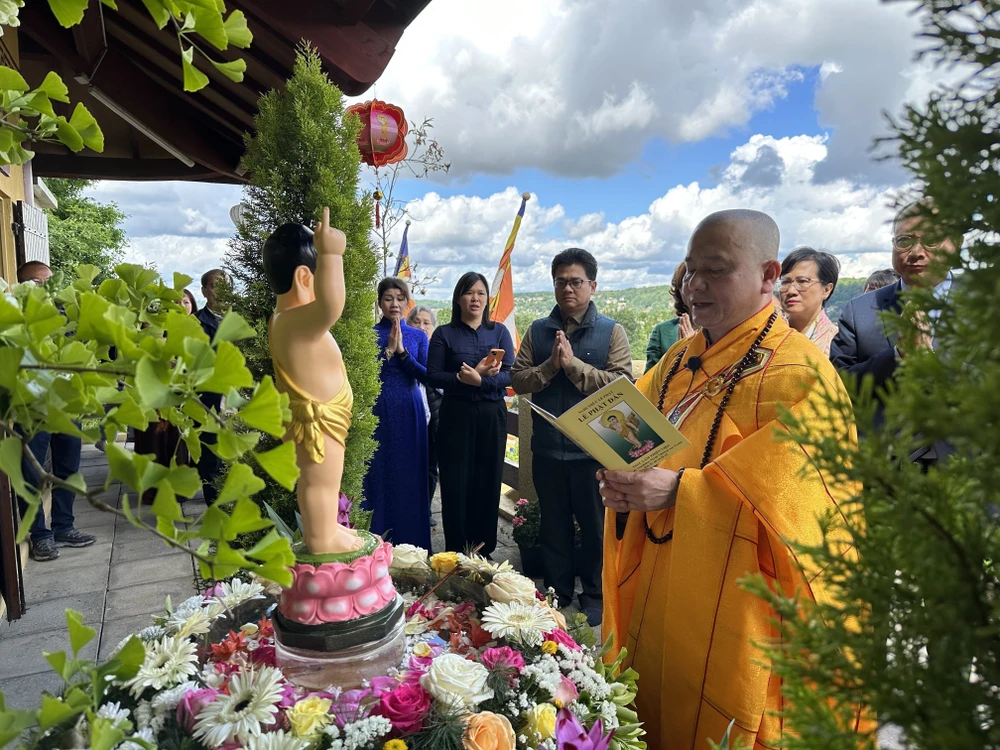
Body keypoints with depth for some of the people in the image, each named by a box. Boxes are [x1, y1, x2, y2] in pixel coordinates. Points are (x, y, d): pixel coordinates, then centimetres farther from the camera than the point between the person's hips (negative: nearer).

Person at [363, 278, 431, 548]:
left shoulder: (418, 336, 8)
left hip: (409, 414, 2)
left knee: (410, 477, 6)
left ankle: (410, 543, 18)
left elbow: (426, 376, -3)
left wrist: (402, 351, -14)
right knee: (378, 475, 2)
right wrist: (388, 349, -15)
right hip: (378, 412, -2)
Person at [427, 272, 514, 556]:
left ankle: (484, 552, 20)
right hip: (456, 416, -2)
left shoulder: (499, 332, 7)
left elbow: (510, 375, -2)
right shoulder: (444, 334, 3)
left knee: (488, 483, 6)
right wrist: (465, 378, -20)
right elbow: (432, 377, -5)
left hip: (493, 416, 2)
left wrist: (480, 380, -19)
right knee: (456, 484, 0)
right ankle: (457, 554, 13)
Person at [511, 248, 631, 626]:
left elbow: (621, 384, -15)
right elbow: (518, 381, -1)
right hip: (547, 448, 3)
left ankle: (595, 596, 30)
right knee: (553, 526, 16)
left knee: (595, 527, 11)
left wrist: (573, 364, -19)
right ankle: (557, 592, 33)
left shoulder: (611, 332, -3)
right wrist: (550, 365, -16)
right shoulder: (537, 331, 7)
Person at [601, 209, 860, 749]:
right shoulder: (679, 362, 9)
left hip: (733, 610, -6)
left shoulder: (798, 374, -12)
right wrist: (623, 478, -9)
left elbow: (782, 496, -20)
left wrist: (678, 489, -30)